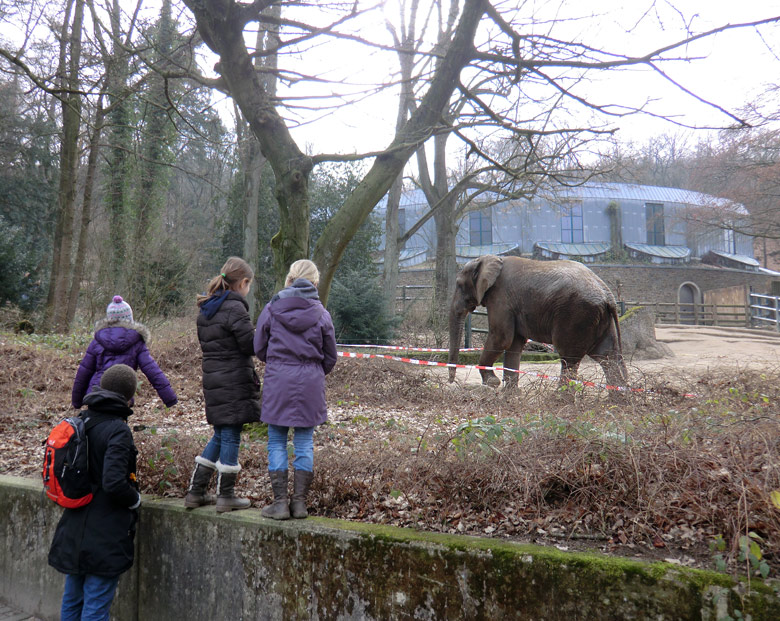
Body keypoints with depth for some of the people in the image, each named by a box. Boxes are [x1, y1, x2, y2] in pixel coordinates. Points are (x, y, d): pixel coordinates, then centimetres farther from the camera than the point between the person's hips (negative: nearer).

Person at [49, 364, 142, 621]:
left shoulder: (81, 421, 2)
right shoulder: (118, 430, -21)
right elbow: (114, 483, -27)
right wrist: (135, 499, -9)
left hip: (74, 530, 8)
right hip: (105, 535, -7)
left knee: (72, 599, 21)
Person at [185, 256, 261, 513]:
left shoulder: (205, 309, 12)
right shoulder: (234, 308, -15)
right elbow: (251, 344, -16)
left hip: (212, 380, 8)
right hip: (234, 382, -8)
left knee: (220, 435, 18)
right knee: (231, 436, 2)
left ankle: (195, 491, 21)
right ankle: (226, 496, 12)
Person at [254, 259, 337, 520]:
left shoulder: (272, 308, -2)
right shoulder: (321, 313, 0)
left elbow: (259, 348, 6)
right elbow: (330, 357, 7)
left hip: (277, 381, -1)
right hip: (311, 383, 1)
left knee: (277, 442, 8)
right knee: (304, 442, 9)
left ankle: (280, 502, 8)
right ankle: (300, 502, 11)